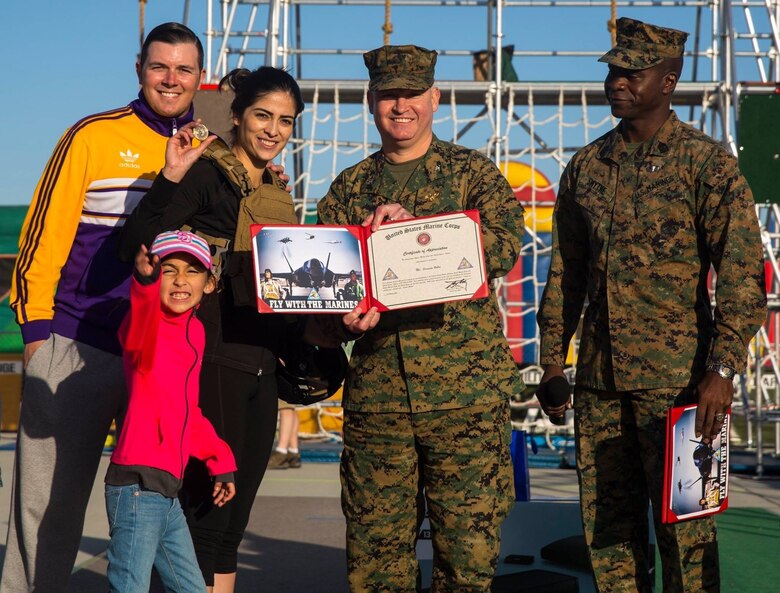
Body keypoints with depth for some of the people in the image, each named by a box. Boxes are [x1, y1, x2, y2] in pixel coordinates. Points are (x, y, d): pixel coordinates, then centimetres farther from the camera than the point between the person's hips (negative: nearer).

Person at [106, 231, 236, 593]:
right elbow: (139, 328, -37)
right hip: (138, 484, -9)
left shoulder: (194, 332, 14)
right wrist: (145, 281, -55)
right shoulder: (150, 327, -9)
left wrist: (220, 459, 28)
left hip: (166, 489, 9)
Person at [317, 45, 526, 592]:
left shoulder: (474, 173, 7)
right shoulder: (350, 188, 15)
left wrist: (414, 225, -18)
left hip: (466, 392, -2)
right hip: (376, 394, 3)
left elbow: (504, 246, -10)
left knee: (469, 549, 0)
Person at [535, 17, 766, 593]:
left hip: (676, 376, -5)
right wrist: (552, 360, 14)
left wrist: (722, 370, -18)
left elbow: (744, 274, -9)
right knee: (607, 525, 10)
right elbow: (565, 270, 18)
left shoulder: (707, 163, -4)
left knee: (683, 526, 1)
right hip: (598, 378, 5)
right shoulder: (586, 166, 12)